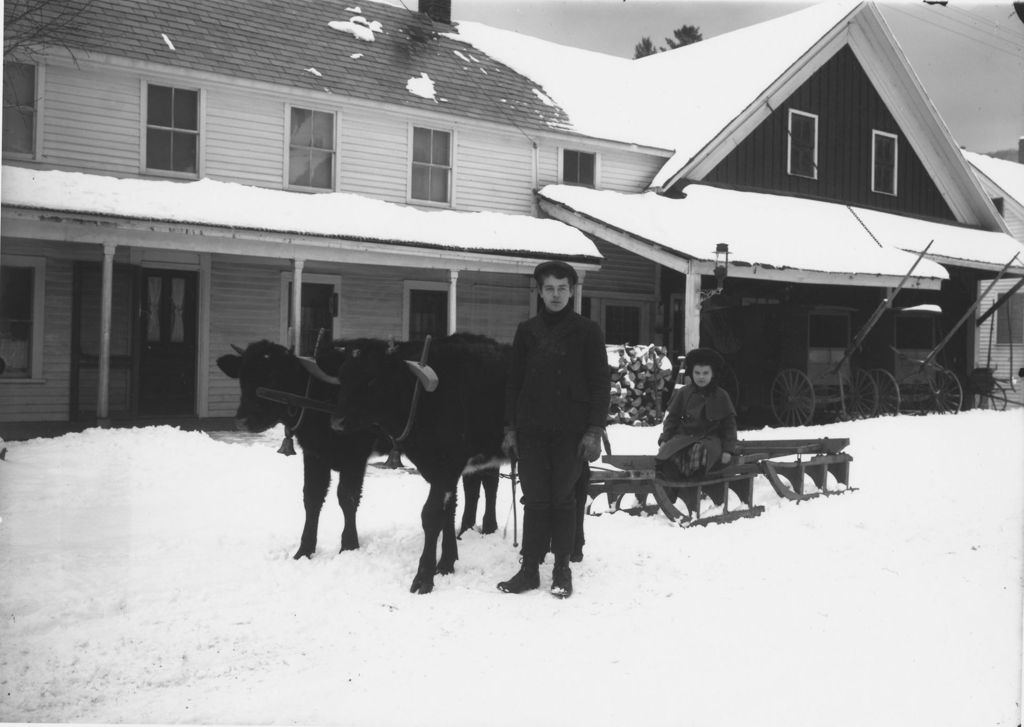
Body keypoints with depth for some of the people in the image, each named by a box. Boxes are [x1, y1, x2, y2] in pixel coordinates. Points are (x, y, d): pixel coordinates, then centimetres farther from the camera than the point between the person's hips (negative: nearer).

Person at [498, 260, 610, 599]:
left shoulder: (588, 331, 2)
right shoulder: (527, 330, 10)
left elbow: (601, 383, -1)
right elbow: (514, 381, 12)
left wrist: (595, 429, -8)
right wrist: (510, 427, 6)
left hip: (570, 431, -2)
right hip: (531, 428, 2)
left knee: (563, 499, 3)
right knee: (535, 500, 4)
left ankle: (562, 570, 14)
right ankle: (530, 568, 11)